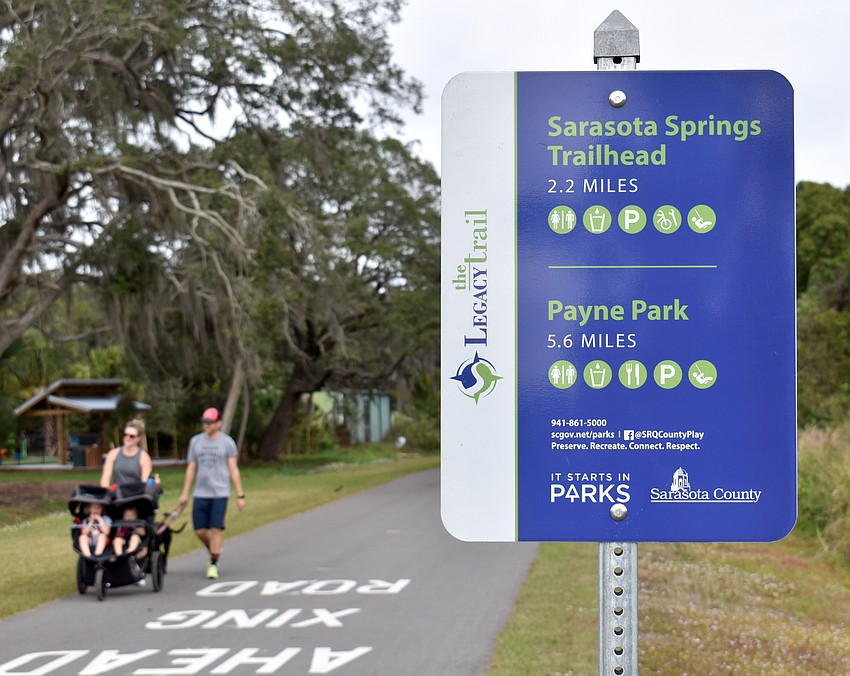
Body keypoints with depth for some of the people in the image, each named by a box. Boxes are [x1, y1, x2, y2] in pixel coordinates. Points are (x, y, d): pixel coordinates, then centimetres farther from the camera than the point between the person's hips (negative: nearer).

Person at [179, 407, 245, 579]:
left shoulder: (227, 442, 1)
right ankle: (214, 552, 29)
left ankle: (214, 564, 4)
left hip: (220, 493, -3)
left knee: (216, 528, -7)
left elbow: (233, 470, 0)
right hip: (200, 493, 3)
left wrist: (240, 495, -5)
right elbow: (191, 468, 14)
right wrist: (185, 493, 10)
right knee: (199, 530, 1)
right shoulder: (195, 441, 10)